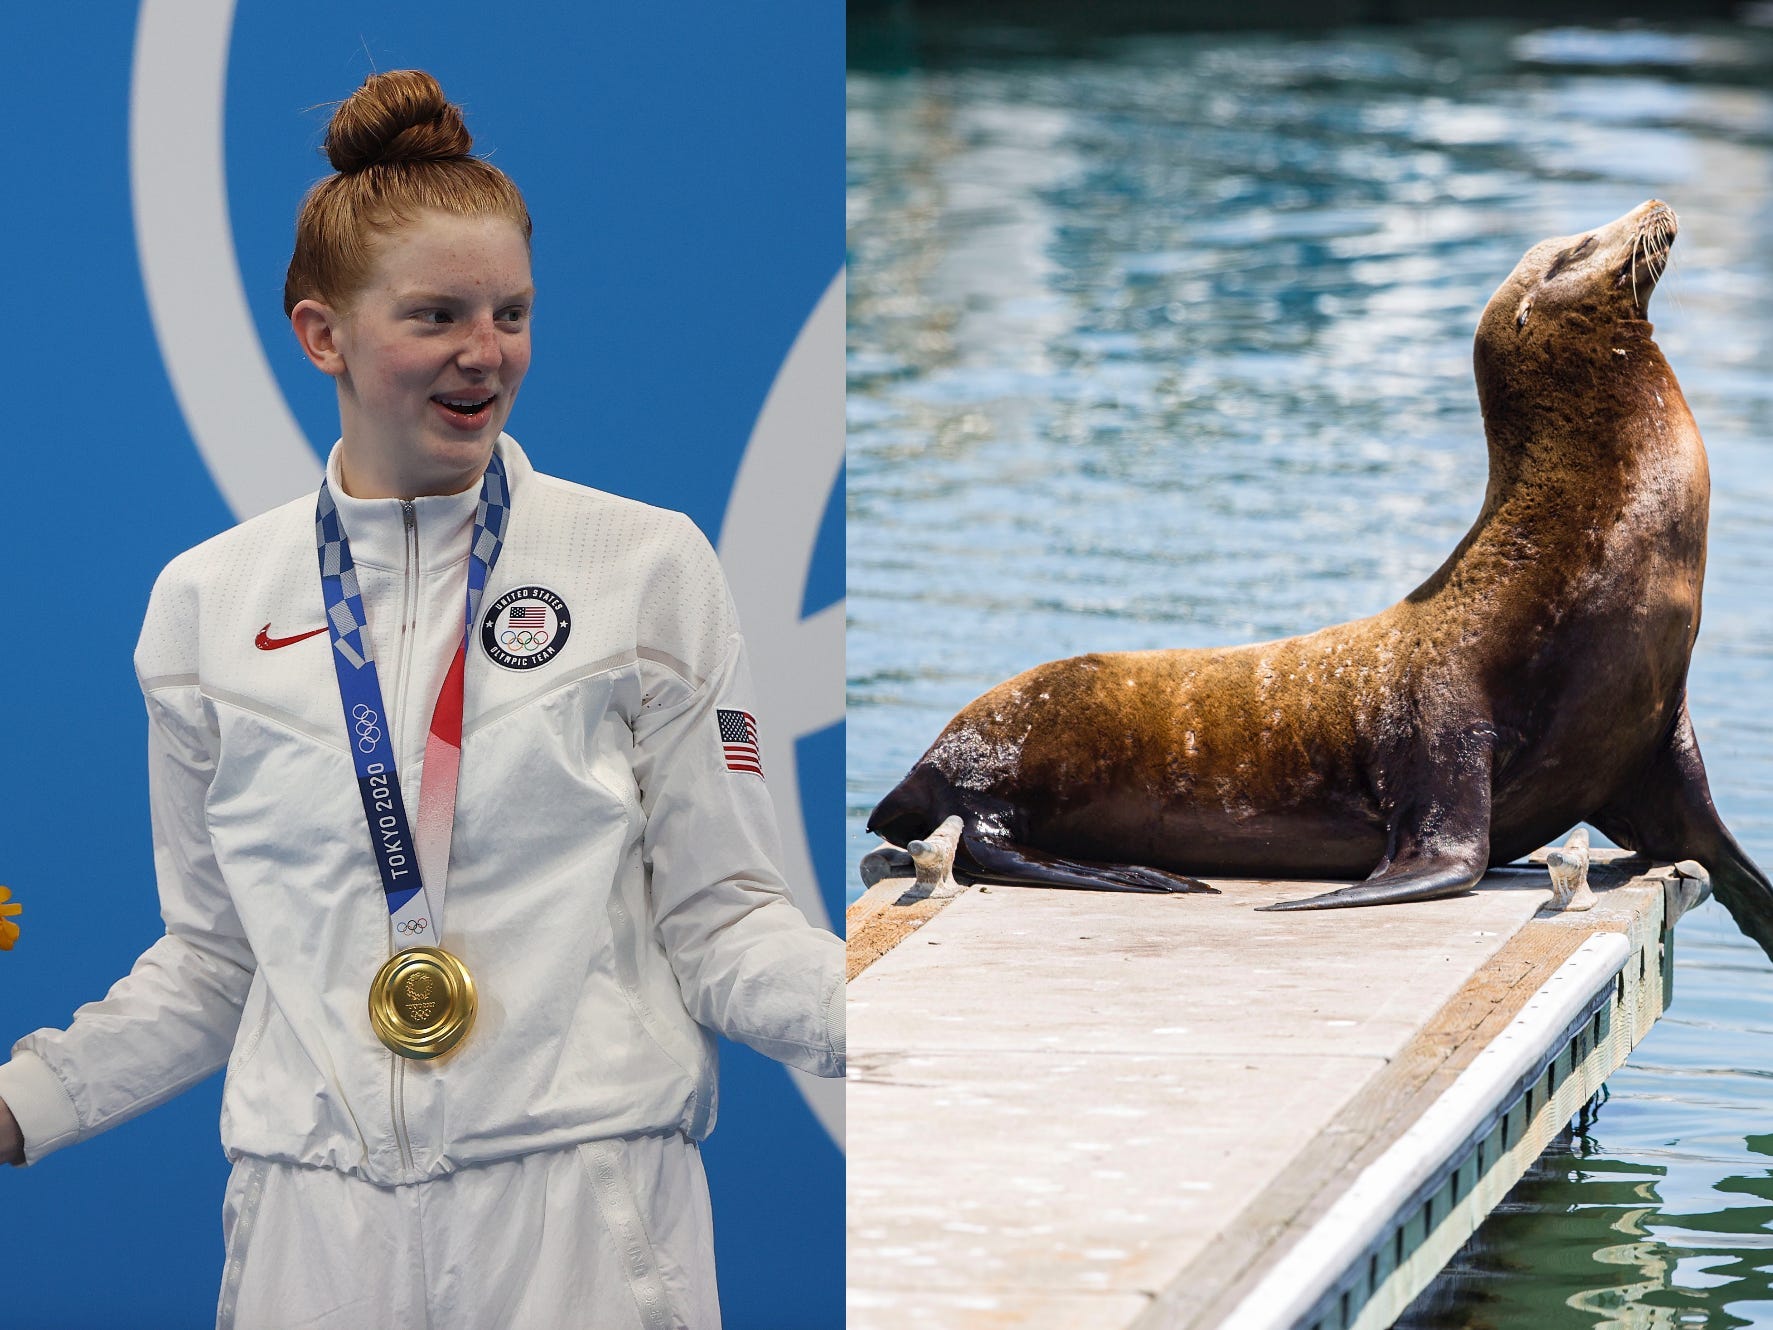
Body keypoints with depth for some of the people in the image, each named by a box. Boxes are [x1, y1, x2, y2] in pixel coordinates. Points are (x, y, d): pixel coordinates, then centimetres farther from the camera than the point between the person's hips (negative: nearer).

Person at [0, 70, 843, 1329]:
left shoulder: (650, 564, 2)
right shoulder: (207, 601, 7)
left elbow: (721, 926, 1)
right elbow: (214, 959, 13)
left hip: (588, 1207, -2)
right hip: (321, 1223, 2)